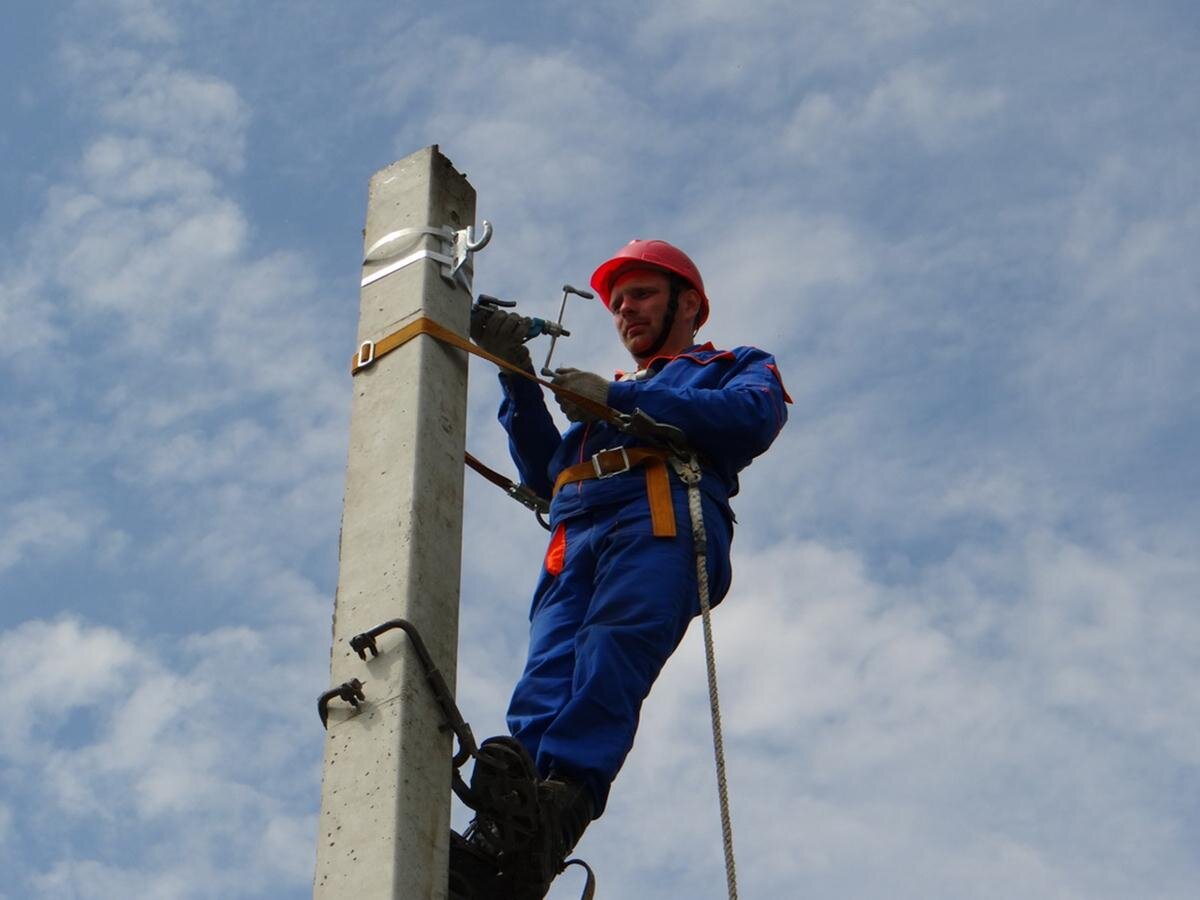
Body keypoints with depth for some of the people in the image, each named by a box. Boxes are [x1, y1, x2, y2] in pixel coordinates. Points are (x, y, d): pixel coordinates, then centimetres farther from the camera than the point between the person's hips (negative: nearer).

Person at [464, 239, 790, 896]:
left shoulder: (739, 367, 30)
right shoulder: (599, 398, 46)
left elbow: (752, 419, 4)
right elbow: (545, 473, 29)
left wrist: (619, 398, 1)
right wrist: (516, 375, 19)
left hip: (661, 521, -5)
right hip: (575, 540, 5)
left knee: (608, 661, -32)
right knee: (547, 679, -23)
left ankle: (562, 799, -53)